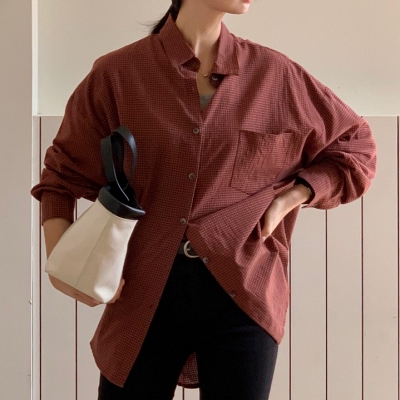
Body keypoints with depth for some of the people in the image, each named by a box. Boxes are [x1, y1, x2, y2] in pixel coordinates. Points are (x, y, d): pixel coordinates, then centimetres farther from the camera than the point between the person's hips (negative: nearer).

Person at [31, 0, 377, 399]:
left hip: (242, 291, 1)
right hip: (145, 294, 0)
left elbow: (355, 147, 14)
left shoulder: (274, 74, 4)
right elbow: (64, 174, 6)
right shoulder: (116, 74, 0)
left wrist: (290, 197, -1)